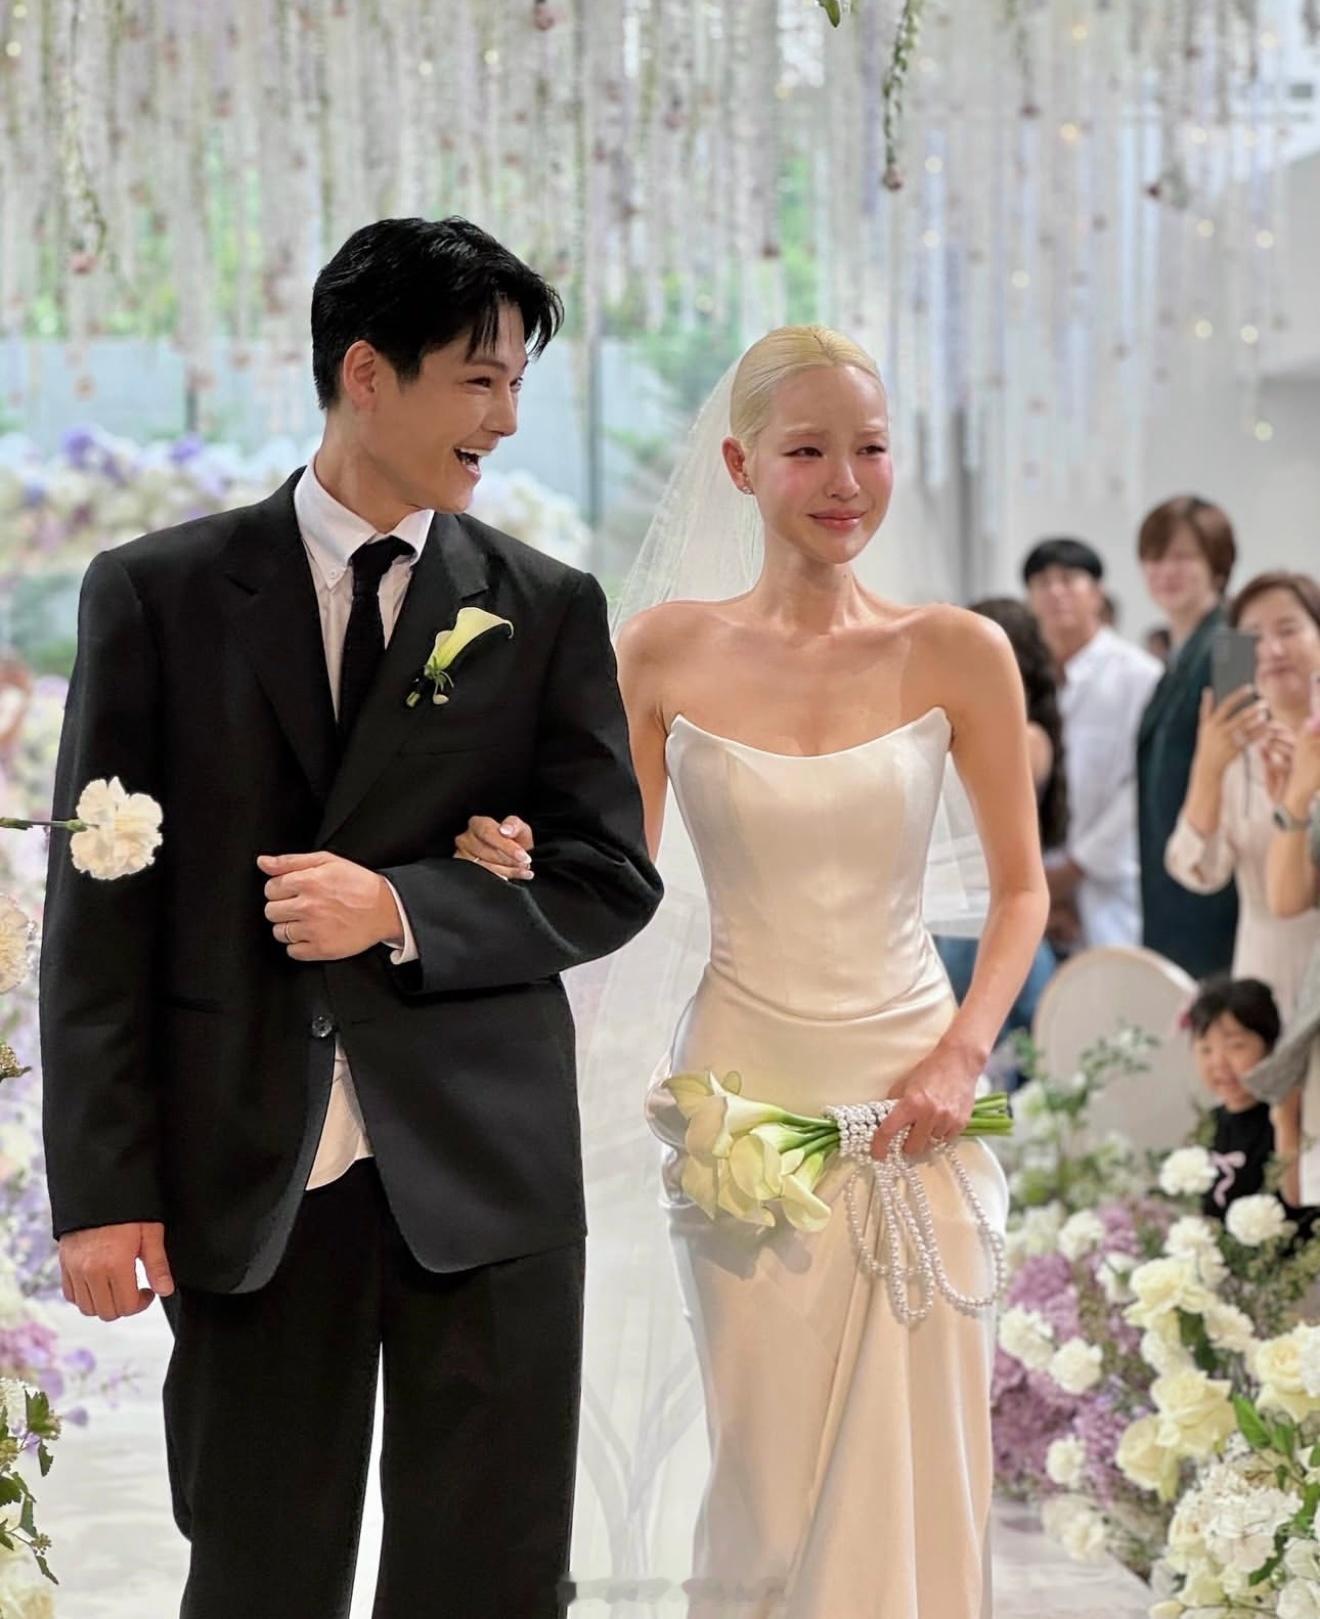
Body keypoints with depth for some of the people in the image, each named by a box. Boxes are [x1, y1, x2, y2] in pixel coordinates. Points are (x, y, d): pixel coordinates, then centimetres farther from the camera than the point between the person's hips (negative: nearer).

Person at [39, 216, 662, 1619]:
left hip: (482, 1172, 1)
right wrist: (103, 1187, -6)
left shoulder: (546, 609, 7)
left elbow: (609, 877, 5)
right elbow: (98, 909, 0)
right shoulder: (158, 594, 3)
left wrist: (399, 910, -13)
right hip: (244, 1179, -1)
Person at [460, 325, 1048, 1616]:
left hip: (908, 1093, 0)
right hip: (743, 1093, 0)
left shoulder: (958, 655, -1)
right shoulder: (665, 654, 0)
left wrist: (963, 1052, -7)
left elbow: (1021, 888, 6)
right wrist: (523, 866, -14)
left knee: (909, 1481, 1)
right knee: (764, 1493, 4)